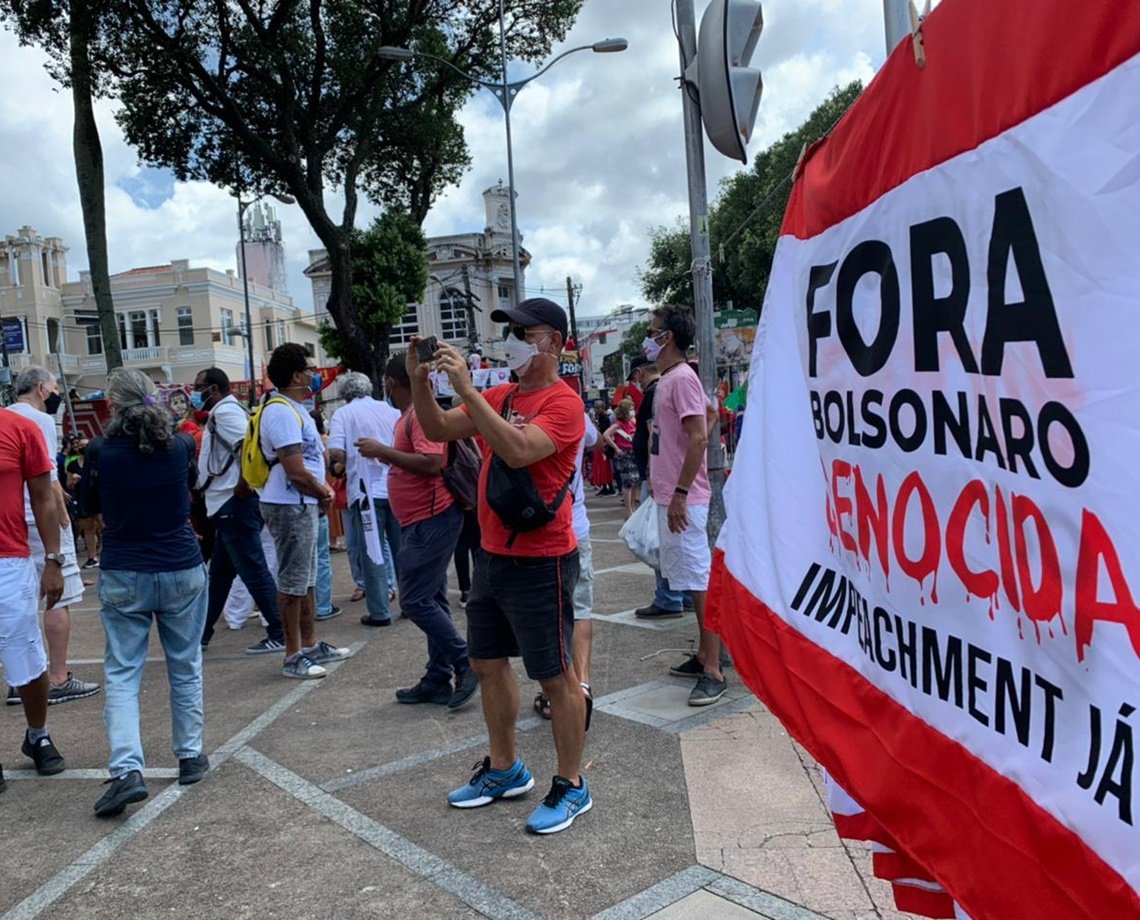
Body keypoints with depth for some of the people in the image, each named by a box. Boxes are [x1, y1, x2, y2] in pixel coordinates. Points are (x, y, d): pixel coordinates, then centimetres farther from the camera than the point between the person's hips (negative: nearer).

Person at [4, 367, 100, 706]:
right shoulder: (39, 420, -10)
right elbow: (47, 478, -16)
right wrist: (64, 517, -8)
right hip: (41, 522, -8)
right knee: (59, 600, 0)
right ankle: (59, 680, 4)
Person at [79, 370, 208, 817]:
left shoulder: (101, 452, -10)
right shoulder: (181, 445, -6)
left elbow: (90, 504, 8)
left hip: (122, 576, -1)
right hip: (183, 571, 2)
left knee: (122, 675, 5)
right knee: (185, 670, 15)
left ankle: (127, 769, -8)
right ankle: (190, 756, 23)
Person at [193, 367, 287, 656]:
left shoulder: (225, 411, -12)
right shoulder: (221, 413, 20)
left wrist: (242, 486, -21)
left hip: (235, 504, -11)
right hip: (229, 505, 11)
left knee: (253, 571, -7)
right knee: (219, 573, 17)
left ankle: (280, 634, -2)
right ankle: (202, 632, 28)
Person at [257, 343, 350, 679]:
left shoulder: (295, 409, 14)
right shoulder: (281, 412, -18)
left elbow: (315, 456, 20)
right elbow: (296, 472, -22)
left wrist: (323, 489, 3)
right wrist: (324, 494, -6)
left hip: (304, 504, 10)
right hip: (289, 506, -10)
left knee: (306, 579, 17)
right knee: (293, 582, -2)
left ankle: (311, 645, 28)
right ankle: (293, 657, 6)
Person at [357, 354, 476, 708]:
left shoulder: (420, 413, -15)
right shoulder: (411, 414, 15)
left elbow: (432, 464, -27)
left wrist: (383, 450, -21)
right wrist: (384, 453, 19)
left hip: (431, 520, -11)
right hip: (424, 520, 11)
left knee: (416, 600, -9)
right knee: (431, 599, 12)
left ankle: (466, 663, -1)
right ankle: (437, 681, 19)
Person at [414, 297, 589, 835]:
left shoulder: (562, 403, -14)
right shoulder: (499, 397, 11)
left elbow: (518, 450, -30)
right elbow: (438, 431, 9)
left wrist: (466, 388, -29)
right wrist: (420, 382, -7)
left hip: (541, 563, -9)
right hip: (493, 555, 9)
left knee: (555, 676, 2)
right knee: (488, 664, 17)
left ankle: (571, 786, 18)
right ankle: (504, 770, 34)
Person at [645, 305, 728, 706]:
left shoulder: (681, 378, -15)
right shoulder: (669, 379, 15)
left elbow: (699, 437, -22)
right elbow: (711, 412, 25)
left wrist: (680, 493, -23)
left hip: (683, 500, -11)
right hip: (670, 496, 11)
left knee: (699, 580, -8)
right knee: (692, 578, 15)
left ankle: (713, 671, -4)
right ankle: (704, 655, 25)